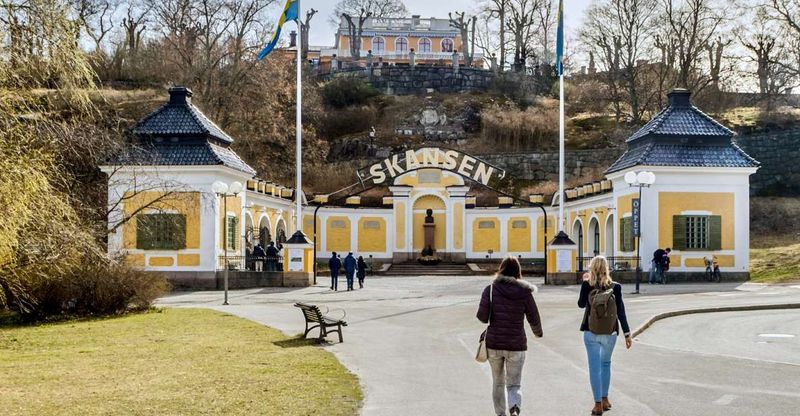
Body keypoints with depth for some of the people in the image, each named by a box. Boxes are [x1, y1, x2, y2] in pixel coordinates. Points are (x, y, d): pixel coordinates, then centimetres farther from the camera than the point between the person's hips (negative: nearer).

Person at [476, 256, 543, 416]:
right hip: (516, 345, -1)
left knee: (498, 382, 20)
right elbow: (534, 319, -1)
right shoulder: (525, 292, -5)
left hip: (494, 344, 1)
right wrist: (538, 333, 20)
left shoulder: (490, 289, -6)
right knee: (514, 385, 6)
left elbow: (482, 316, -12)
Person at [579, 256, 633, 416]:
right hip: (610, 333, 1)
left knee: (594, 367, 3)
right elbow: (620, 312, -5)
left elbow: (581, 304, 3)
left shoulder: (587, 285, -9)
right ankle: (605, 400, 27)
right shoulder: (615, 287, -7)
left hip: (591, 333, -1)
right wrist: (627, 333, 2)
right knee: (605, 364, 20)